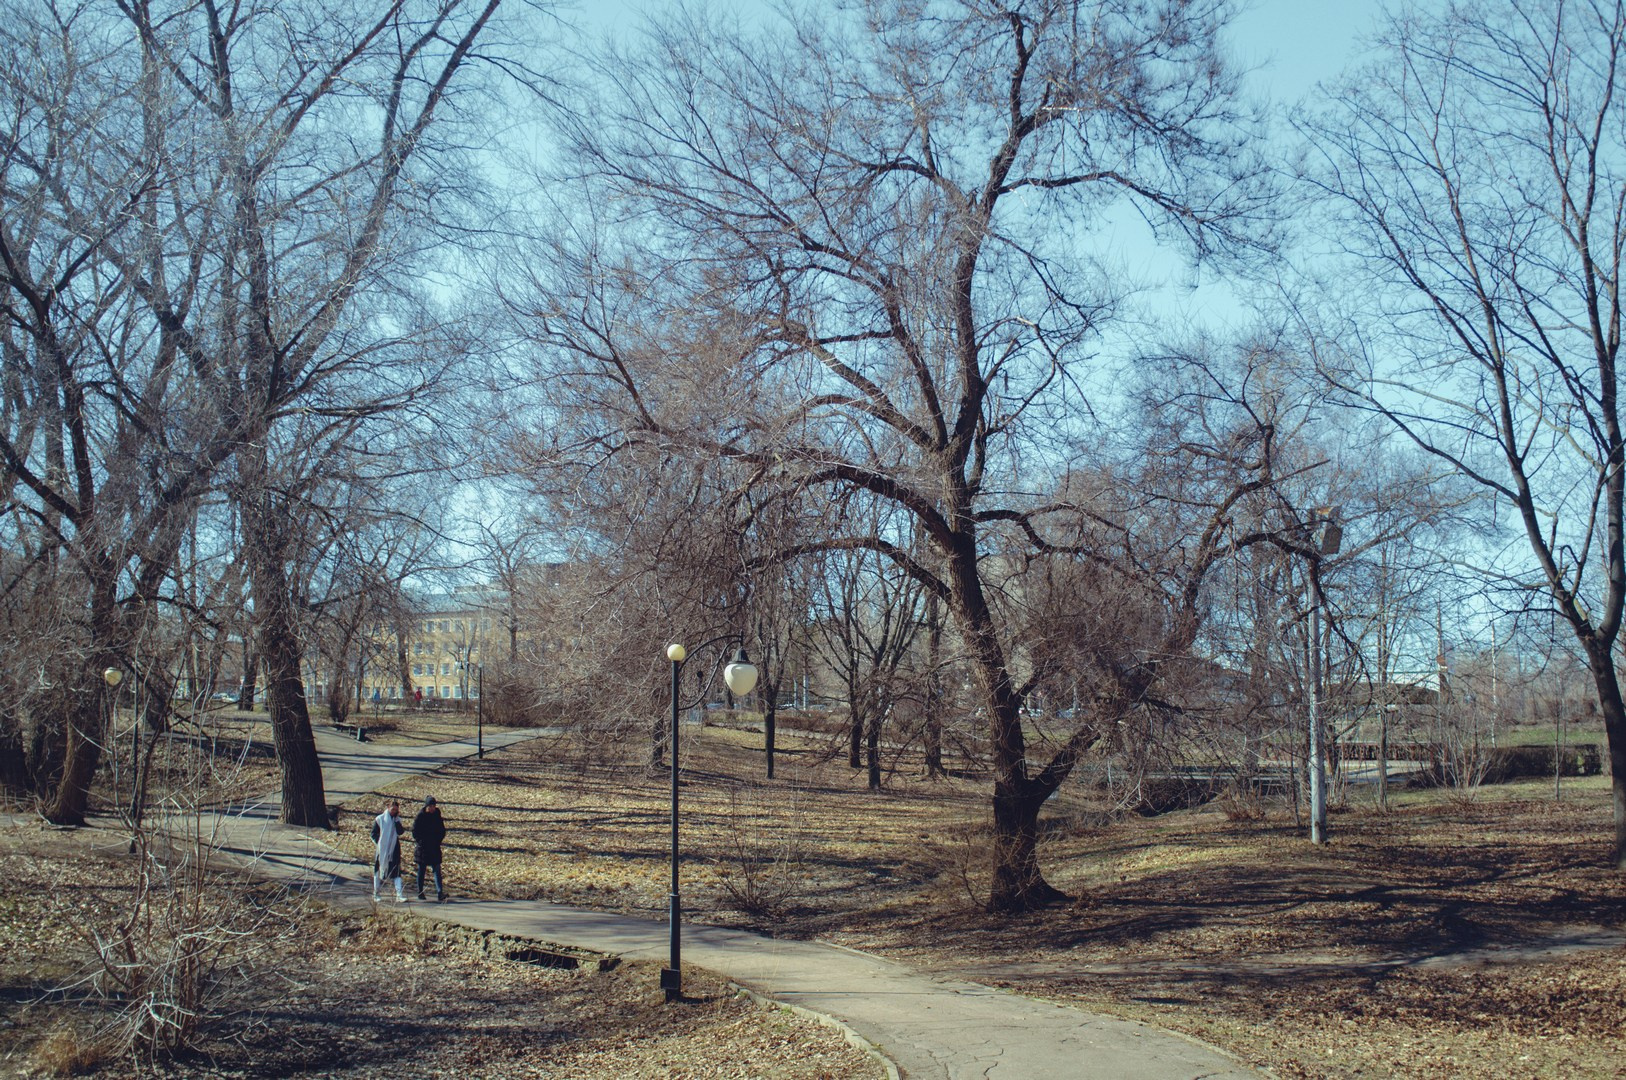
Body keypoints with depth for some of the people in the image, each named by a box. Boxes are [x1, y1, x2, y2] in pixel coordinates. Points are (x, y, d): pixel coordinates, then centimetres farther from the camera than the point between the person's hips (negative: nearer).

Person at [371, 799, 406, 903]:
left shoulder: (397, 820, 6)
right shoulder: (379, 819, -2)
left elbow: (400, 832, -8)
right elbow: (374, 834, 0)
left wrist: (396, 819, -12)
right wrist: (379, 844, -10)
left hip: (394, 849, 2)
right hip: (381, 850, -2)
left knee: (397, 871, -8)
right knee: (378, 871, 7)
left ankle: (399, 894, -14)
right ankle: (375, 893, 20)